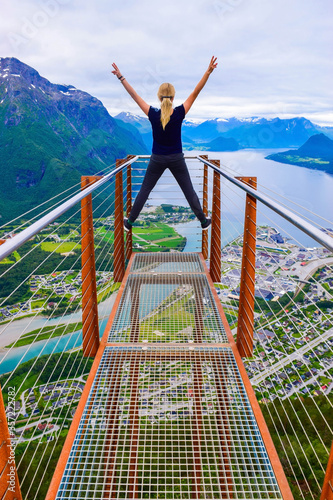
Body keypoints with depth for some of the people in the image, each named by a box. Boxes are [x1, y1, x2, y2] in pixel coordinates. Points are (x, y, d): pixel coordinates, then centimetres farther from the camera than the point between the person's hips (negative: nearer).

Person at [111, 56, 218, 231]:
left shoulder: (153, 115, -14)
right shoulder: (180, 114, -15)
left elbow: (134, 95, -8)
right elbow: (195, 93, -14)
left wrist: (121, 77, -1)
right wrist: (208, 72, -15)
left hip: (157, 159, 0)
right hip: (176, 159, 0)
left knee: (145, 190, 13)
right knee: (189, 190, 11)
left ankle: (129, 222, 18)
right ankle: (204, 221, 21)